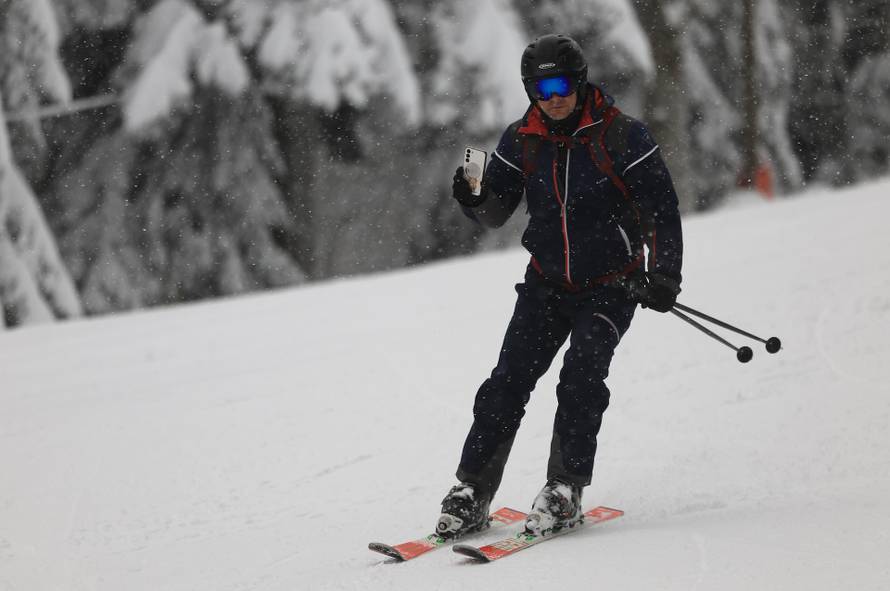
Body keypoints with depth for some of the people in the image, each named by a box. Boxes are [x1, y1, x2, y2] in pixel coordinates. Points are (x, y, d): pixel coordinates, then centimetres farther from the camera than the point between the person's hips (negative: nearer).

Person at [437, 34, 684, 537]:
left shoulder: (621, 136, -13)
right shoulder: (522, 141, -1)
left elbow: (662, 209, -8)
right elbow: (498, 213, 4)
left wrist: (664, 277, -15)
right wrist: (475, 198, -19)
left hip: (610, 287, -3)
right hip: (547, 283, 3)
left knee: (582, 377, -21)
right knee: (508, 382, -8)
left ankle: (564, 493, -14)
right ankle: (471, 496, -5)